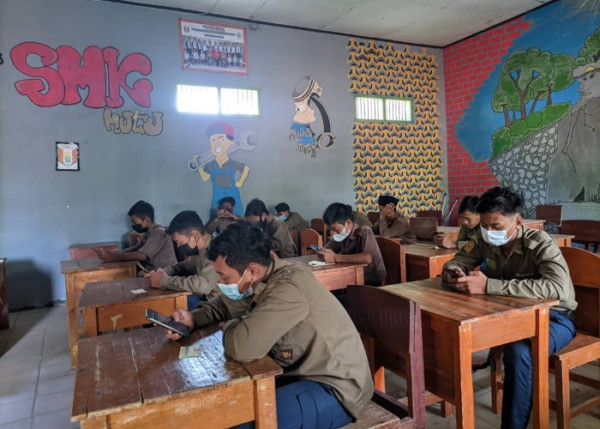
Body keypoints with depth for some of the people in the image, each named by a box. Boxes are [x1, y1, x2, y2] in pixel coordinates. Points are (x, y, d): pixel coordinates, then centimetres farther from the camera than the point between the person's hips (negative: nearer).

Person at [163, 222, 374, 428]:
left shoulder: (288, 288, -31)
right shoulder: (262, 279, -3)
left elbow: (242, 346, -40)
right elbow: (225, 303, 15)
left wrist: (231, 326, -17)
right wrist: (194, 318, -5)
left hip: (336, 388, -9)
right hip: (302, 372, 9)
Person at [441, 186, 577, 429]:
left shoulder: (540, 244, -25)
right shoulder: (484, 239, -9)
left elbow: (558, 288, -41)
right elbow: (456, 263, 1)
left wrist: (489, 286, -46)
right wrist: (453, 274, -26)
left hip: (553, 317, -5)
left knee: (519, 351, -35)